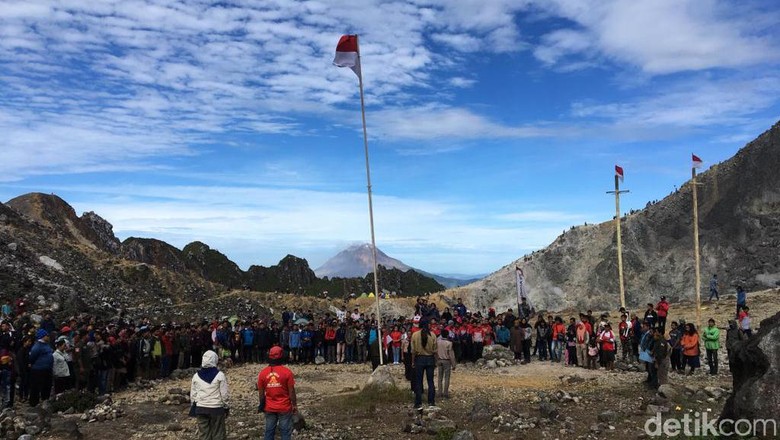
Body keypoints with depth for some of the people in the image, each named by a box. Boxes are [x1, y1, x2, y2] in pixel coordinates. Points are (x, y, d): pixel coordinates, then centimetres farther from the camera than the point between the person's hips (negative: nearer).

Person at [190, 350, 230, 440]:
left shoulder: (196, 376, 1)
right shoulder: (220, 375, -10)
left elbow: (193, 394, 7)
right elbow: (225, 394, -7)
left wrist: (194, 406, 20)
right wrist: (226, 406, 7)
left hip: (200, 409, 3)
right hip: (216, 408, -3)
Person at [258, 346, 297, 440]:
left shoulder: (262, 373, -5)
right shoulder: (287, 372, -13)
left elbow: (261, 393, 2)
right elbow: (291, 391, -9)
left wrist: (262, 405, 16)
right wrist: (294, 405, 3)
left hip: (269, 408, 3)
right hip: (284, 407, -3)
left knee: (269, 431, 13)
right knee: (285, 432, 6)